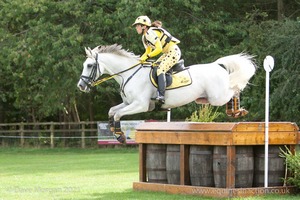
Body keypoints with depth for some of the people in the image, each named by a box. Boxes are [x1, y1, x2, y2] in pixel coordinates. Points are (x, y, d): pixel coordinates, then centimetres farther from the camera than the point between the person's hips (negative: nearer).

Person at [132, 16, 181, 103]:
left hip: (173, 51, -11)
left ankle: (161, 95, -31)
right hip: (167, 53, 11)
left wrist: (147, 56, -23)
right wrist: (141, 59, 4)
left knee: (160, 70, -23)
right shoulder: (144, 37, 13)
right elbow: (148, 51, 20)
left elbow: (159, 49, -24)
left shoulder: (150, 33, -18)